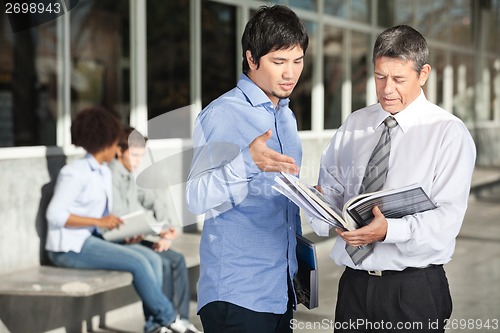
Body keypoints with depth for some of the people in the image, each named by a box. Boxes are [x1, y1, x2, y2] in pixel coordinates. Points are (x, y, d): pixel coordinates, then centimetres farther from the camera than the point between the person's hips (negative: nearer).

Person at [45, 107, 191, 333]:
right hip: (70, 247, -8)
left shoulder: (104, 172, 13)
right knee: (138, 262, -21)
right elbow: (54, 214, -21)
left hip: (93, 239, 9)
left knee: (152, 258, -10)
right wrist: (99, 221, -22)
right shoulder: (75, 173, -14)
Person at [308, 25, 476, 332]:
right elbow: (330, 186, 7)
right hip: (354, 282, 4)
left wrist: (388, 230, -28)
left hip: (414, 289, -3)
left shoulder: (449, 132, -6)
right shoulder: (354, 125, 9)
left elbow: (447, 217, -13)